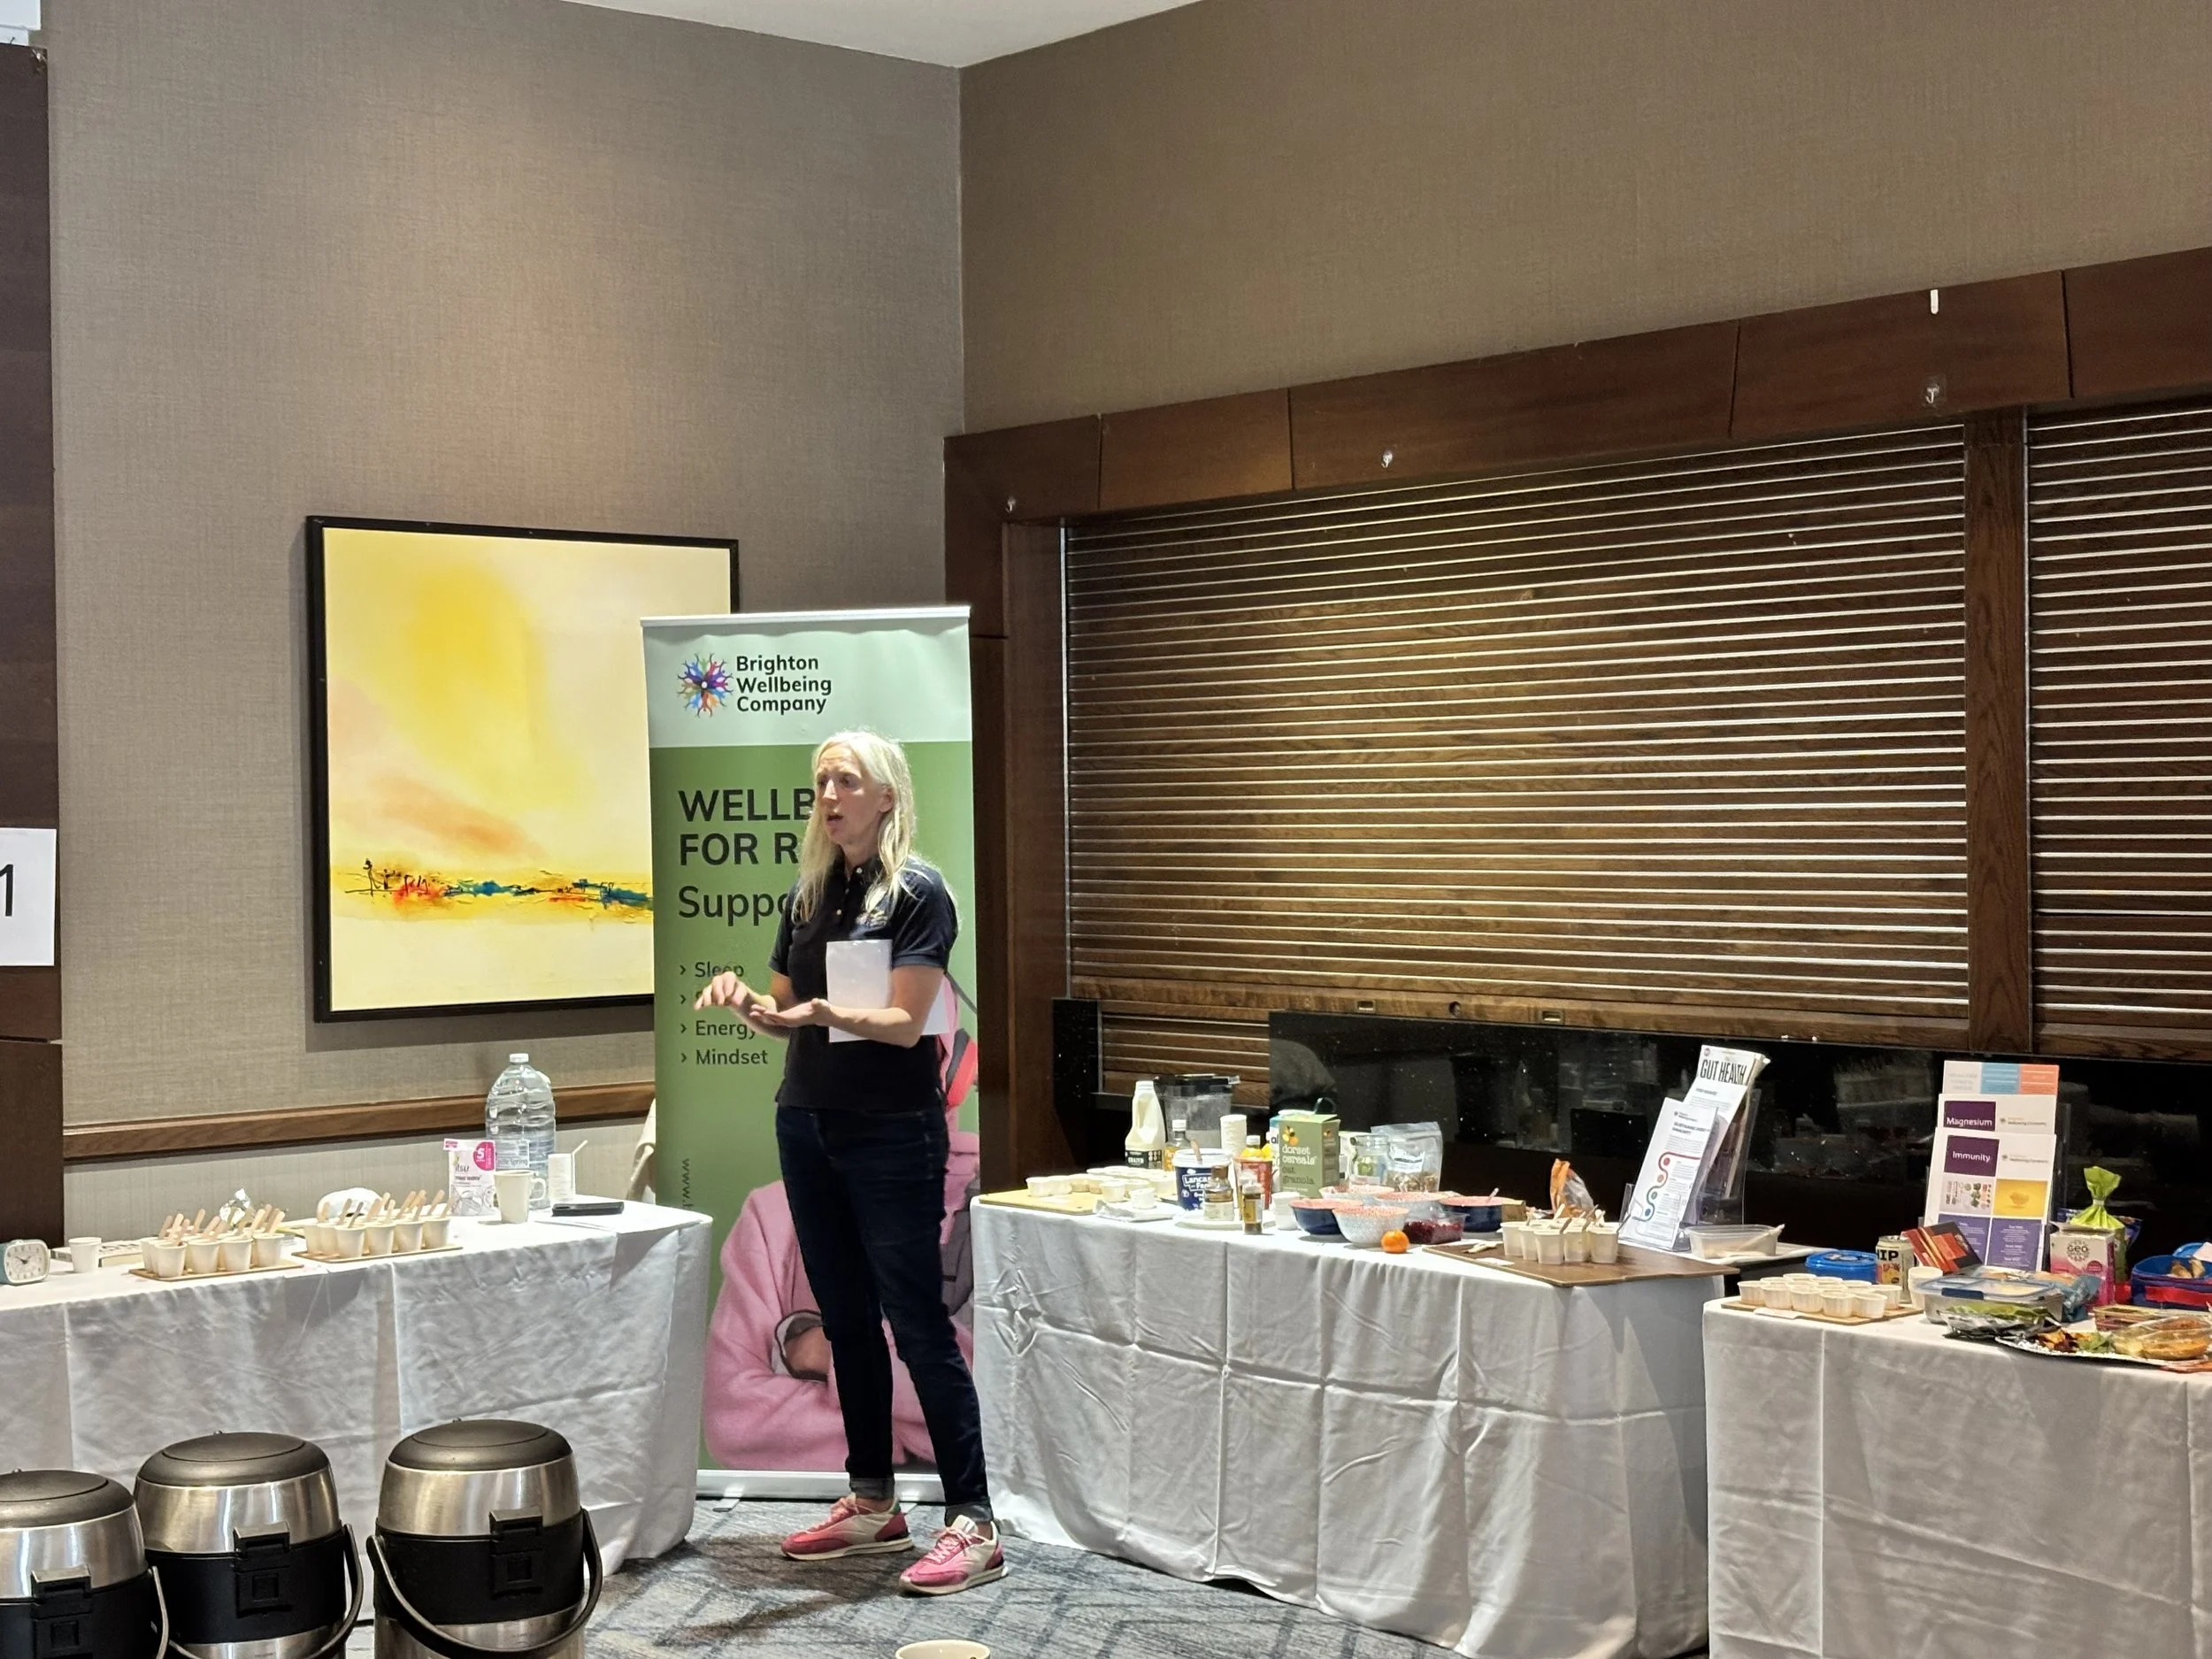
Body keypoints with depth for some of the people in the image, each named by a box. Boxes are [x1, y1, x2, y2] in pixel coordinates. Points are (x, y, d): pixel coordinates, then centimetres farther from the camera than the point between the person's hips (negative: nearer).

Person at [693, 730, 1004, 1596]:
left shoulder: (918, 893, -8)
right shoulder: (809, 892, 12)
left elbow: (902, 1022, -15)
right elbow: (785, 1013, 16)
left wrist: (821, 1011, -32)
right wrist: (744, 999, -5)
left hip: (891, 1133, -7)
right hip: (808, 1125, 7)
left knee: (916, 1319, -8)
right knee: (845, 1319, 11)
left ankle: (973, 1524, -5)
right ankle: (872, 1504, 21)